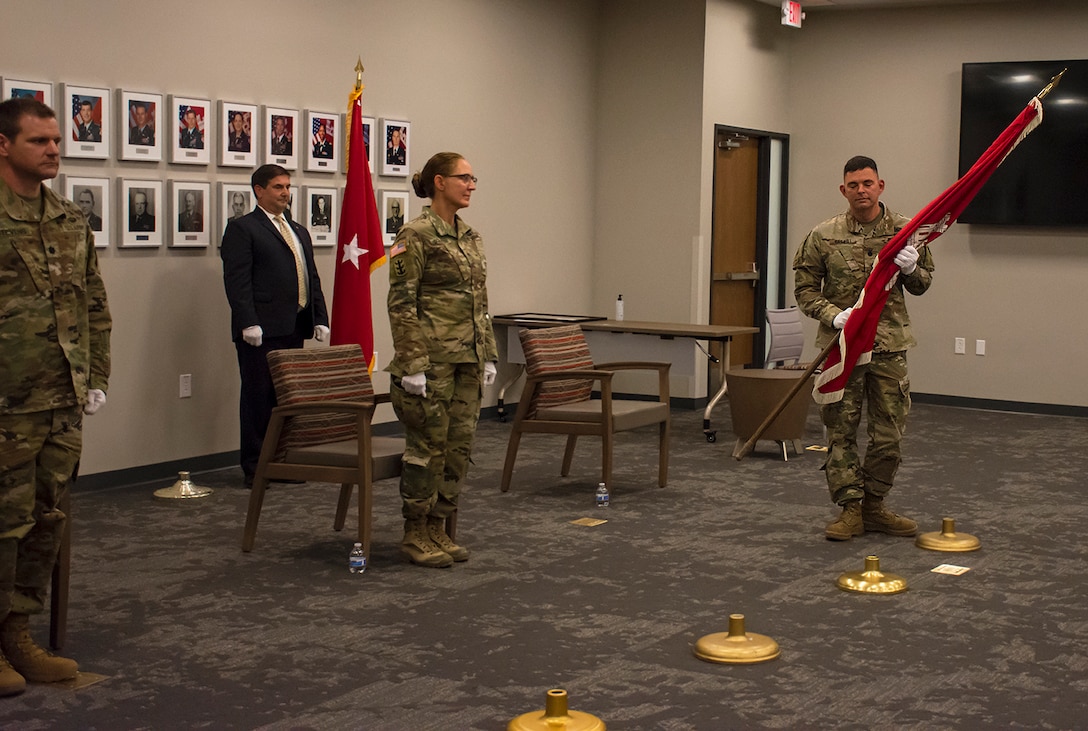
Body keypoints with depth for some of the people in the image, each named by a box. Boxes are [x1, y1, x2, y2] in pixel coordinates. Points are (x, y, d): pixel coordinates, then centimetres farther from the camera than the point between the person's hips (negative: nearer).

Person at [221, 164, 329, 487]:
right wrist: (248, 323, -19)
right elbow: (237, 281, -11)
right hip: (262, 331, -7)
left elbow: (313, 279, 21)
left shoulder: (299, 232, 22)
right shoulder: (241, 229, -2)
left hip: (294, 328, 7)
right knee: (258, 398, -2)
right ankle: (254, 468, 4)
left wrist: (321, 318, 10)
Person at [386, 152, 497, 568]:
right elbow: (401, 304, -14)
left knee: (460, 446, 10)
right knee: (428, 447, -2)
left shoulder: (470, 237, 13)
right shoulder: (416, 234, -11)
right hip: (432, 358, -8)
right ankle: (415, 536, 10)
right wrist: (412, 365, -18)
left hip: (467, 359, 8)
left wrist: (488, 355, 14)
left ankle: (437, 530, 20)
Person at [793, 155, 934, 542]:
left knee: (889, 434, 6)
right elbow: (804, 288, 2)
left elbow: (923, 284, 12)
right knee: (841, 432, 1)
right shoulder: (823, 236, -1)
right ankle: (849, 510, 11)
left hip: (889, 345, 2)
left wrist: (912, 269, -12)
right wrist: (834, 315, -15)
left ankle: (874, 507, 21)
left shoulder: (904, 231, 3)